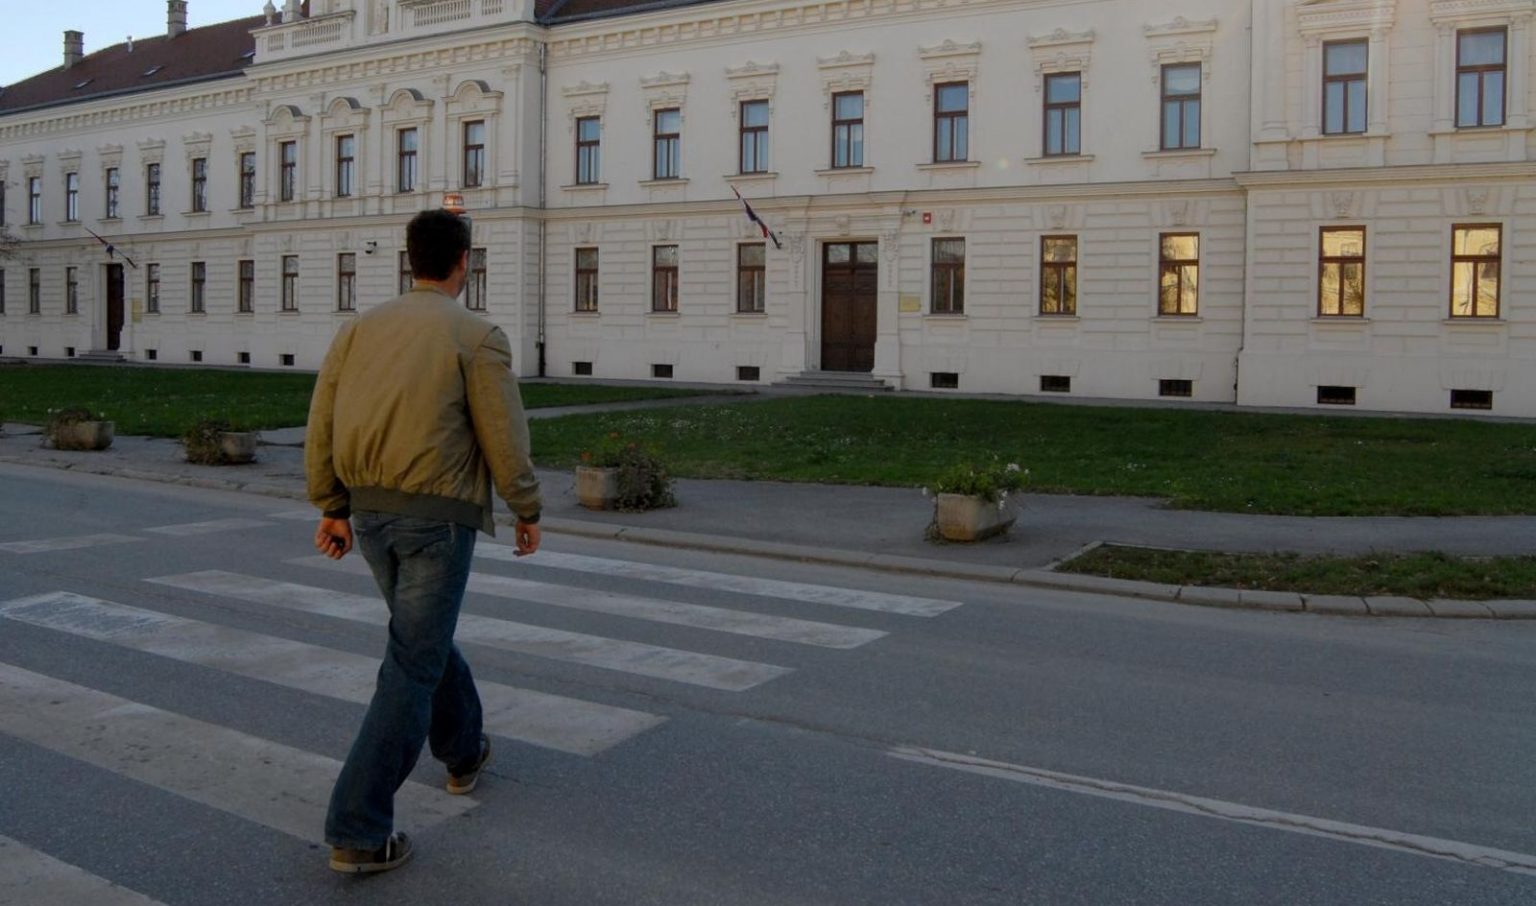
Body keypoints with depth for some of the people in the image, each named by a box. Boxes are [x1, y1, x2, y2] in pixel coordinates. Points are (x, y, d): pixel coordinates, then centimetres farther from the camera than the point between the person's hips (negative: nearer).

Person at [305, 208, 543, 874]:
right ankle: (358, 831, -5)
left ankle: (464, 752, 46)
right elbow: (504, 438, -10)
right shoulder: (478, 336, -8)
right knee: (412, 664, -3)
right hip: (439, 514, -6)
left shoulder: (362, 327, 8)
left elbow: (322, 422, 5)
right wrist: (528, 511, 4)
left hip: (371, 512, 7)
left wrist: (332, 509, 11)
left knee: (423, 636, 27)